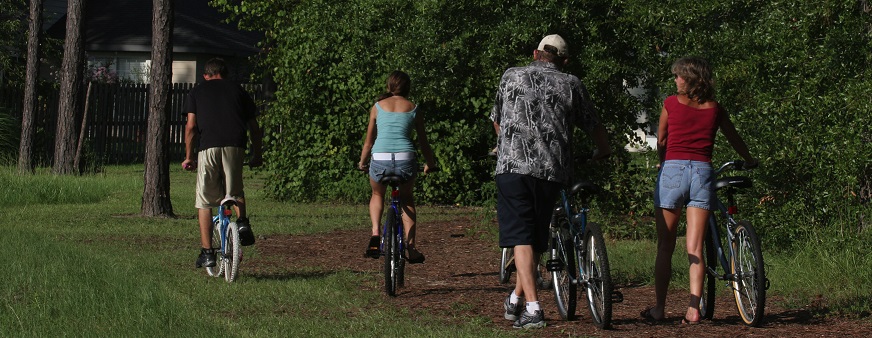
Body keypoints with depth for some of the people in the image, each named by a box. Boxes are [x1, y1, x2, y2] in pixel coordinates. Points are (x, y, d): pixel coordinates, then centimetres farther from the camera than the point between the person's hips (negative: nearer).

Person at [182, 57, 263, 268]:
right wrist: (257, 155, 29)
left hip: (208, 147, -2)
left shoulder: (197, 92, 16)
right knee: (235, 191, 24)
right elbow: (254, 128, 18)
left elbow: (191, 126, 6)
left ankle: (207, 252, 4)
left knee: (205, 201, 7)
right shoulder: (238, 91, 20)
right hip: (235, 146, 2)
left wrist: (188, 156, 14)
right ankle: (242, 222, -4)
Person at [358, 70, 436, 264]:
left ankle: (375, 234, 6)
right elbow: (423, 142, 18)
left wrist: (362, 163, 32)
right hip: (405, 160, 0)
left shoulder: (378, 106, 13)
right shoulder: (413, 109, 13)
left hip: (380, 160, 0)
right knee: (407, 199, 26)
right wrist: (430, 164, 34)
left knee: (377, 195, 29)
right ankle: (411, 246, 16)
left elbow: (369, 141, 16)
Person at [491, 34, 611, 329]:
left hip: (512, 165, -1)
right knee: (536, 237, 16)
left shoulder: (511, 76, 13)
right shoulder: (571, 85, 11)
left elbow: (497, 121, 26)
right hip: (551, 171, 1)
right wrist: (603, 151, 42)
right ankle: (516, 299, 23)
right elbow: (594, 126, 20)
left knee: (521, 238, -4)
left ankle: (532, 308, -14)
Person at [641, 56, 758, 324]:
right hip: (702, 172, 2)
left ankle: (659, 308, 8)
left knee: (665, 246, 6)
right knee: (695, 248, 0)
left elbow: (660, 142, 10)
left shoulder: (671, 103, 2)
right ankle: (693, 309, -10)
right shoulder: (715, 109, 9)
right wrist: (749, 161, 41)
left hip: (672, 170, -2)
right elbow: (735, 139, 23)